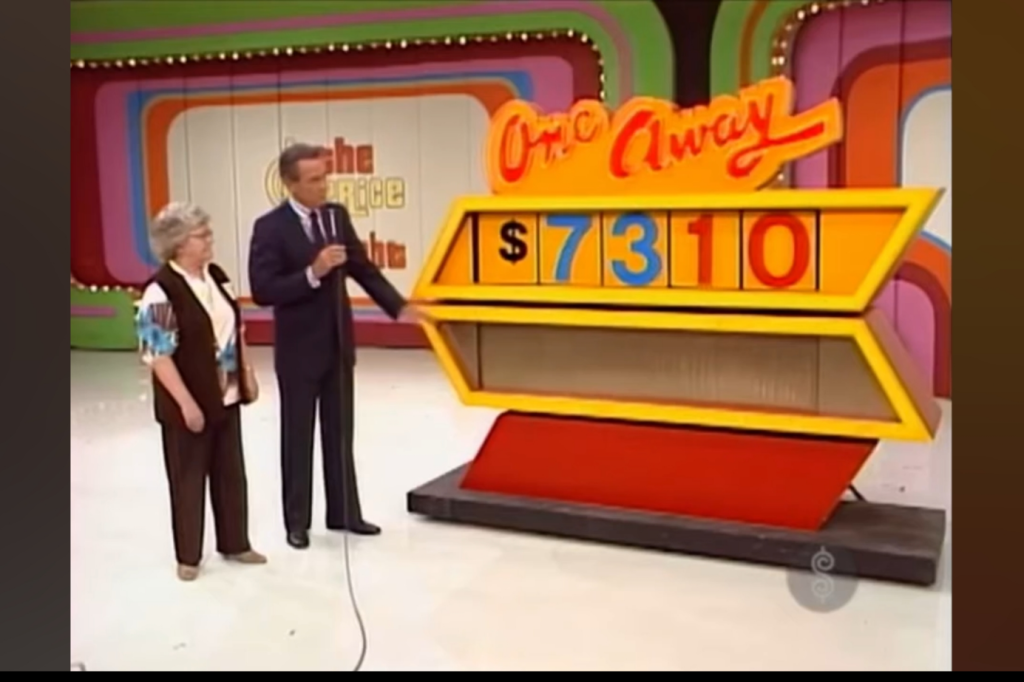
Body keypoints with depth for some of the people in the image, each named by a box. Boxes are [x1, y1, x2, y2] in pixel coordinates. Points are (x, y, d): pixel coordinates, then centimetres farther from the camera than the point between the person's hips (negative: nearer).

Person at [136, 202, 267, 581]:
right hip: (188, 403, -7)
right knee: (189, 478, 6)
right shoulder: (161, 291, -19)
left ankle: (234, 544, 30)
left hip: (225, 397, 7)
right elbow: (158, 354, -20)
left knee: (231, 472, 15)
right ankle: (188, 556, 22)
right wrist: (186, 403, -21)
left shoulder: (216, 276, 5)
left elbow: (236, 330, 15)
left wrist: (247, 374, 13)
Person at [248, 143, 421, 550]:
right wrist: (313, 273, -28)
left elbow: (363, 268, 8)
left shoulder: (337, 215, 2)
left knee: (339, 435, 14)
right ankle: (297, 521, 20)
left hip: (338, 345, 5)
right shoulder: (270, 227, -15)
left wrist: (398, 306, 0)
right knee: (298, 438, 8)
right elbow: (262, 291, -20)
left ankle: (344, 513, 26)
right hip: (299, 350, -5)